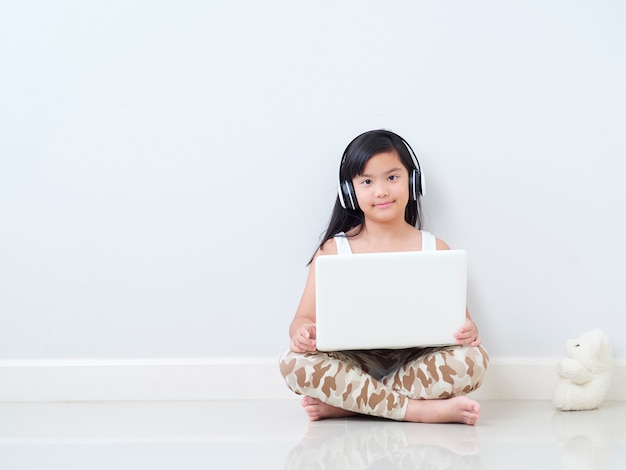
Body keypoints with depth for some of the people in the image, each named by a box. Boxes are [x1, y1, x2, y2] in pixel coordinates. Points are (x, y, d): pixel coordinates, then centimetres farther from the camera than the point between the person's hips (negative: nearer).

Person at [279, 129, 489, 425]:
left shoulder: (435, 249, 8)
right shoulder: (334, 250, 6)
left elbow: (457, 315, 8)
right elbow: (306, 317, 2)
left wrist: (468, 330, -17)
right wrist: (302, 332, -23)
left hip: (415, 363, 1)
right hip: (355, 363, -1)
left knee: (474, 359, -28)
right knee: (294, 362, -29)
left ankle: (345, 404, -25)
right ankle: (423, 410, -28)